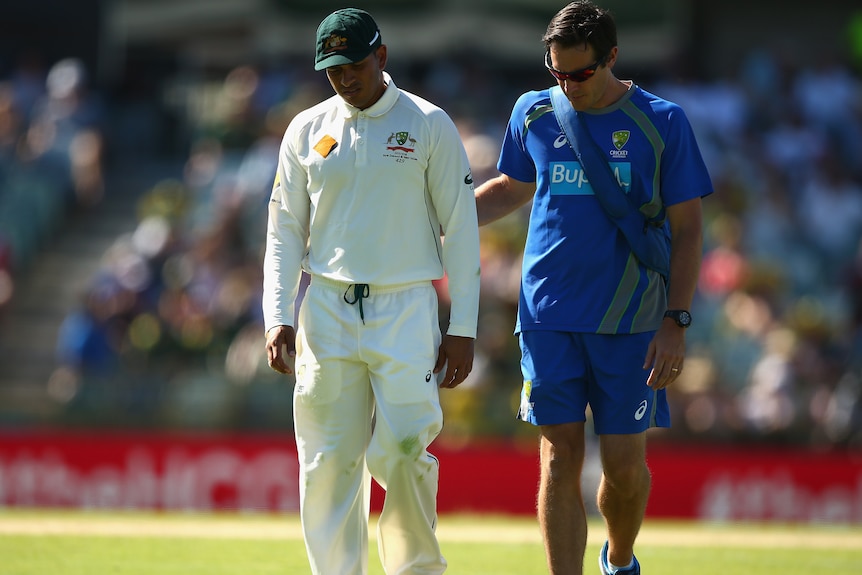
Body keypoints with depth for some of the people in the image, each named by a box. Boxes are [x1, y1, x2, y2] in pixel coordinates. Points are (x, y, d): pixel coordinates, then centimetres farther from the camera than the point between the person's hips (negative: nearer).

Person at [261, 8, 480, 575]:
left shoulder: (430, 125, 1)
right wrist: (278, 317, -1)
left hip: (406, 310, -3)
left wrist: (463, 328, -4)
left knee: (401, 453, -12)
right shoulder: (307, 130, 9)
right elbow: (284, 232, 11)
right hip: (326, 310, 3)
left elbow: (461, 228, 1)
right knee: (329, 461, -1)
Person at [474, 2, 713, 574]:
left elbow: (687, 228, 0)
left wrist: (676, 322, -7)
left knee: (624, 462, 1)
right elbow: (511, 188, 24)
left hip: (629, 322, -2)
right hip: (548, 315, 2)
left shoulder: (661, 121, -2)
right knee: (561, 456, -4)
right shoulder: (533, 114, 5)